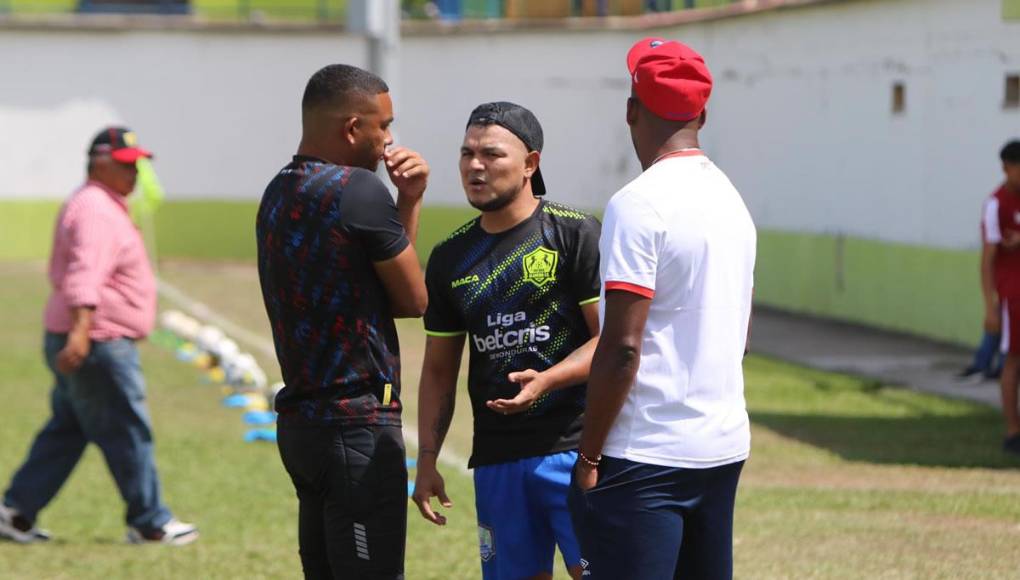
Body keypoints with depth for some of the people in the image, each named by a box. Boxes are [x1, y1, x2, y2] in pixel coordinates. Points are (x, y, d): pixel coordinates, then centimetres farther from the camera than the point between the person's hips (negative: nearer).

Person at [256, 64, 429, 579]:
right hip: (358, 425, -9)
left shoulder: (277, 195, 13)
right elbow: (413, 299, -5)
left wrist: (407, 203, 10)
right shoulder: (359, 192, -14)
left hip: (299, 419, 9)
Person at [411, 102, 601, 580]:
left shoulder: (575, 234, -3)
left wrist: (546, 380, -23)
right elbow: (438, 370, 17)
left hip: (572, 446, -5)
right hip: (495, 458, 5)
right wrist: (426, 459, 10)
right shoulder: (450, 257, 13)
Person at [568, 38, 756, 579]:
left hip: (645, 454, -8)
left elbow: (621, 347, -18)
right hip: (724, 447, 8)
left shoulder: (639, 204, -14)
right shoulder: (730, 197, 12)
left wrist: (589, 456, -12)